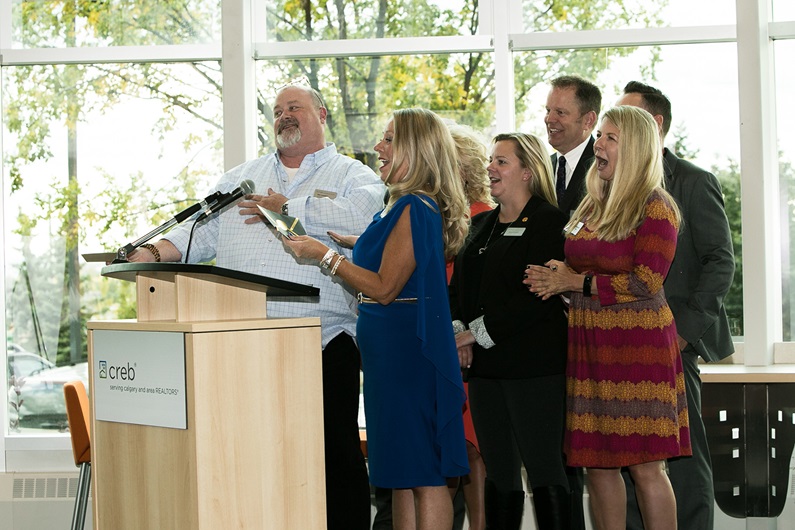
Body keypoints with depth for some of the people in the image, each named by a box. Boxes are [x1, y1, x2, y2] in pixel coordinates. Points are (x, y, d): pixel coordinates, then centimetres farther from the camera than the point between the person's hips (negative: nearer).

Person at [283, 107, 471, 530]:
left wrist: (324, 255, -13)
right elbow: (379, 261, 20)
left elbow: (384, 288, -19)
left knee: (422, 473, -6)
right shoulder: (406, 206, 14)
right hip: (394, 349, 11)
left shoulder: (413, 209, -17)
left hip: (406, 348, -11)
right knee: (403, 476, 13)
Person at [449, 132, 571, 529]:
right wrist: (457, 330, -2)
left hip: (534, 364, -7)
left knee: (543, 469, -6)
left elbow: (538, 294, -14)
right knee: (498, 471, 9)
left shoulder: (548, 221, -6)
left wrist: (479, 331, -13)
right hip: (485, 364, 7)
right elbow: (458, 285, 17)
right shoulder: (481, 224, 18)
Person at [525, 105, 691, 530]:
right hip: (589, 345, 7)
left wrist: (574, 282, -9)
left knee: (644, 465, -5)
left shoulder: (655, 207, -7)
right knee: (597, 464, 6)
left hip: (638, 346, -7)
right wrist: (555, 277, 1)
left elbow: (645, 283, -13)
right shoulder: (591, 206, 15)